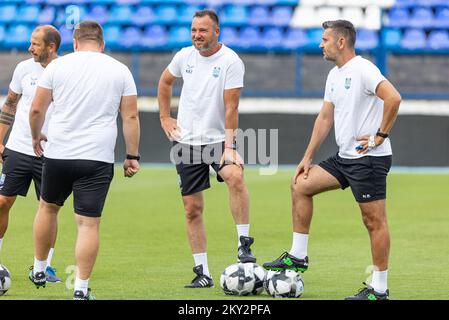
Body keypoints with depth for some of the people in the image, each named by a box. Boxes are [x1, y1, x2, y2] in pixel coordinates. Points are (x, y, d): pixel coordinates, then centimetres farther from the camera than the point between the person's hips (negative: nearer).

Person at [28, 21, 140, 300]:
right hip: (98, 159, -1)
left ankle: (39, 271, 33)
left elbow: (37, 109, 4)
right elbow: (131, 116, 1)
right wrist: (132, 156, 7)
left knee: (48, 207, 23)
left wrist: (36, 137, 21)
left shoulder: (58, 65, 3)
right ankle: (81, 289, -3)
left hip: (58, 153, 1)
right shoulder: (120, 70, 4)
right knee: (89, 223, 0)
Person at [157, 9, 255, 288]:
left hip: (218, 139, -4)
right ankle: (203, 273, 12)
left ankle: (244, 243, -24)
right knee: (193, 208, 4)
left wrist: (229, 147, -22)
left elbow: (231, 107, -16)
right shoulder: (185, 56, 4)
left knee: (235, 176, -34)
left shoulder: (231, 62, -11)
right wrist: (165, 118, 16)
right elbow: (165, 82, 23)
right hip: (187, 141, 4)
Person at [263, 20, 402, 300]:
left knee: (375, 221, -4)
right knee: (301, 186, 10)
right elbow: (325, 118, 20)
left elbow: (393, 98, -27)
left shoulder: (362, 69, -14)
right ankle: (298, 256, 14)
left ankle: (379, 288, 1)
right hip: (345, 157, 10)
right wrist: (308, 157, 17)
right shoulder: (334, 75, 15)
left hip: (370, 158, -10)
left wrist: (381, 135, -21)